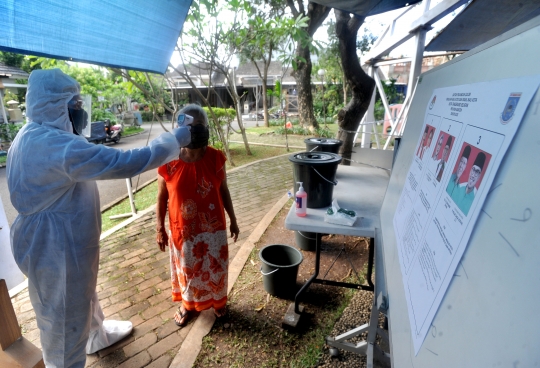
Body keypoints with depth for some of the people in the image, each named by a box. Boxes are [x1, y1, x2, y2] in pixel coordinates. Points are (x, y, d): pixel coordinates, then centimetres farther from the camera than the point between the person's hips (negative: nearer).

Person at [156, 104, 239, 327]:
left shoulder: (215, 158, -11)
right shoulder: (169, 162, -14)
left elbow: (224, 191, 0)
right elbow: (161, 198, -4)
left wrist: (233, 220, 5)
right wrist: (160, 229, -1)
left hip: (213, 228, 1)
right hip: (183, 230, 0)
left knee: (215, 268, 19)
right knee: (187, 269, 20)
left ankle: (217, 301, 47)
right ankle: (188, 304, 48)